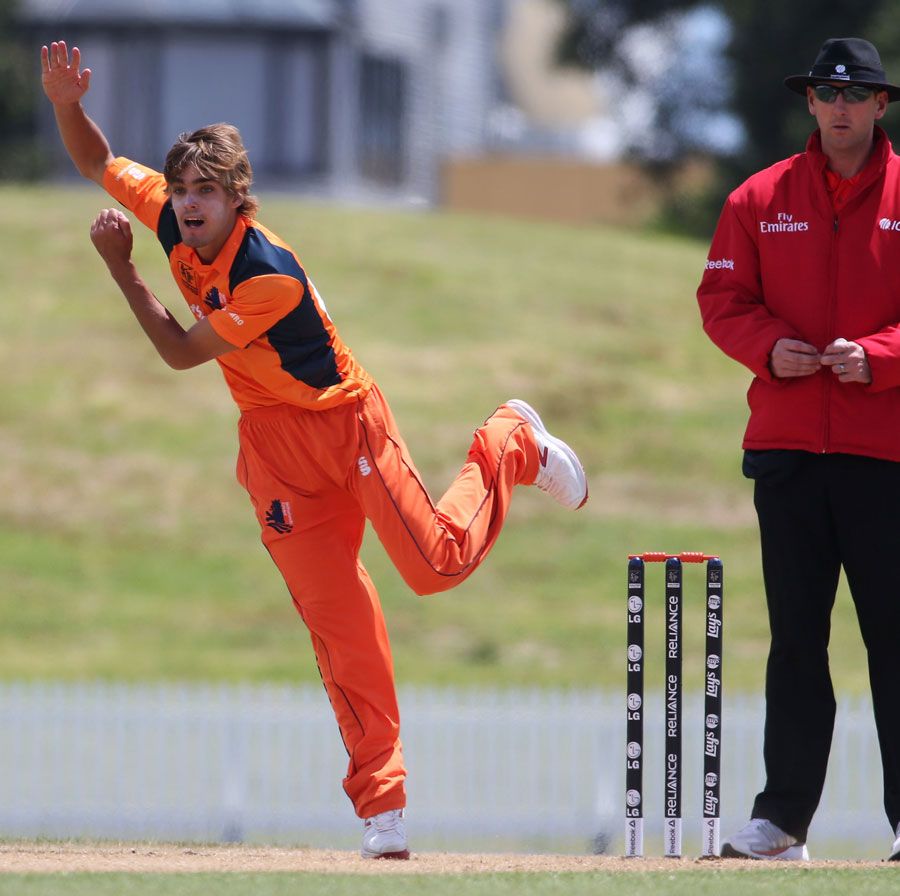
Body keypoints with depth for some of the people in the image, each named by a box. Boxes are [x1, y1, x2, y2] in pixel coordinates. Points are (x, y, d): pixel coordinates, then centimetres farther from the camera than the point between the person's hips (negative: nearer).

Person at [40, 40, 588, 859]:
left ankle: (510, 446, 27)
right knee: (332, 608, -2)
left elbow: (182, 353, -25)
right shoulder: (168, 214, -11)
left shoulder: (271, 275, -31)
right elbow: (96, 161, 3)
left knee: (437, 565, -3)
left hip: (345, 418, -5)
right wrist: (66, 104, -17)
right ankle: (381, 797, 0)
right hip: (272, 437, 5)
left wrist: (121, 269, -24)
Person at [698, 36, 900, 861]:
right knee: (795, 636, 6)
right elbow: (722, 298, 8)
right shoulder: (762, 199, 9)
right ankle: (783, 817, 8)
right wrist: (770, 346, -10)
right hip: (787, 444, 3)